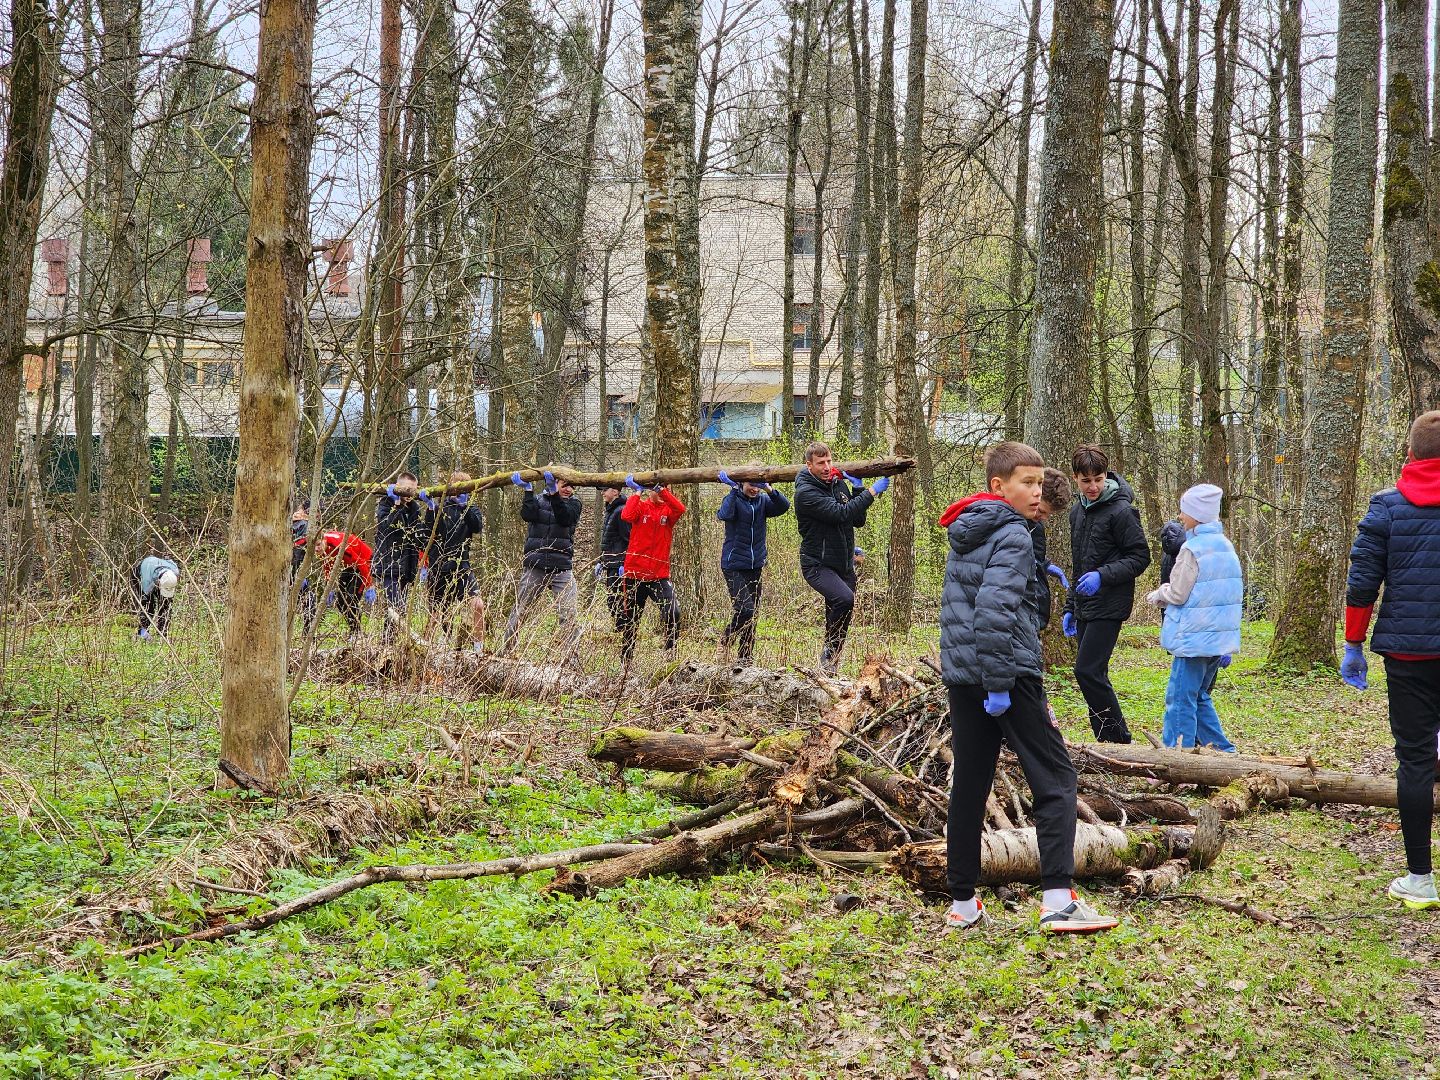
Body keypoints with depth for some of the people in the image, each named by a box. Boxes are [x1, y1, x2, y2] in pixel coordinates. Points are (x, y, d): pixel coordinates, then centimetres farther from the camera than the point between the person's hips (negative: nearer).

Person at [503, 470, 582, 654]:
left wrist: (554, 493, -24)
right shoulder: (537, 500, 10)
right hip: (534, 567, 0)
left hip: (562, 568, 0)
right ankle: (506, 650, 13)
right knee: (519, 611, 4)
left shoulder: (573, 504, 9)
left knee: (568, 615, -8)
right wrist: (528, 490, -18)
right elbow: (528, 515, -11)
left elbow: (565, 518, -13)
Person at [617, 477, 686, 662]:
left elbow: (680, 509, -20)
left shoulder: (668, 510, 5)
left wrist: (662, 490, -25)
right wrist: (638, 493, -15)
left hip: (659, 575, 0)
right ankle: (625, 660, 23)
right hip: (635, 573, 0)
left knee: (673, 614, -19)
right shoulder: (641, 507, 3)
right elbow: (627, 515, -20)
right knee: (630, 619, 10)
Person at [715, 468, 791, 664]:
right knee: (745, 609, -16)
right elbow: (724, 515, -27)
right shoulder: (734, 499, -6)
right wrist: (733, 489, -26)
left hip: (755, 565, 5)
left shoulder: (762, 500, 7)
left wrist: (769, 489, -25)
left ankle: (745, 656, 15)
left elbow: (784, 506, -11)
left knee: (753, 613, 6)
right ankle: (725, 643, 6)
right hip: (734, 565, -5)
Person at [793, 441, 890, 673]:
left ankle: (831, 664, 23)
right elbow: (840, 513, -26)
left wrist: (858, 490, -3)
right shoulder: (806, 492, -15)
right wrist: (872, 492, -21)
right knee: (844, 598, -31)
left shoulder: (839, 484, 10)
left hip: (844, 565, 8)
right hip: (817, 565, -8)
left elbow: (858, 521, 9)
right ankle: (829, 652, -14)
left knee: (841, 616, 9)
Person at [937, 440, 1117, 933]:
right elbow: (995, 610, -23)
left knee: (968, 786, 11)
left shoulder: (964, 536, 15)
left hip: (961, 677, 8)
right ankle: (1058, 899, -12)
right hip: (1008, 675, -8)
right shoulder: (1013, 536, -12)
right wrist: (998, 683, -21)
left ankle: (962, 902, 15)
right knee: (1054, 779, -3)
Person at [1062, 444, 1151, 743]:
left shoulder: (1121, 511, -11)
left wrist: (1103, 575, -22)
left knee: (1088, 671, -15)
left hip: (1109, 606, -8)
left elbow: (1140, 558, -11)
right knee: (1094, 676, 8)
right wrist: (1070, 607, 22)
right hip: (1085, 607, 8)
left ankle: (1119, 740, -7)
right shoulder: (1077, 511, 15)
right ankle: (1108, 742, 14)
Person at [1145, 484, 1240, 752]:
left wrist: (1159, 594, 9)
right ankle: (1222, 750, 17)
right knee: (1199, 696, 18)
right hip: (1221, 637, 9)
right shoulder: (1226, 546, 12)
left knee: (1180, 698, -6)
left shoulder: (1192, 549, -15)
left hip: (1195, 637, -9)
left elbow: (1177, 594, -13)